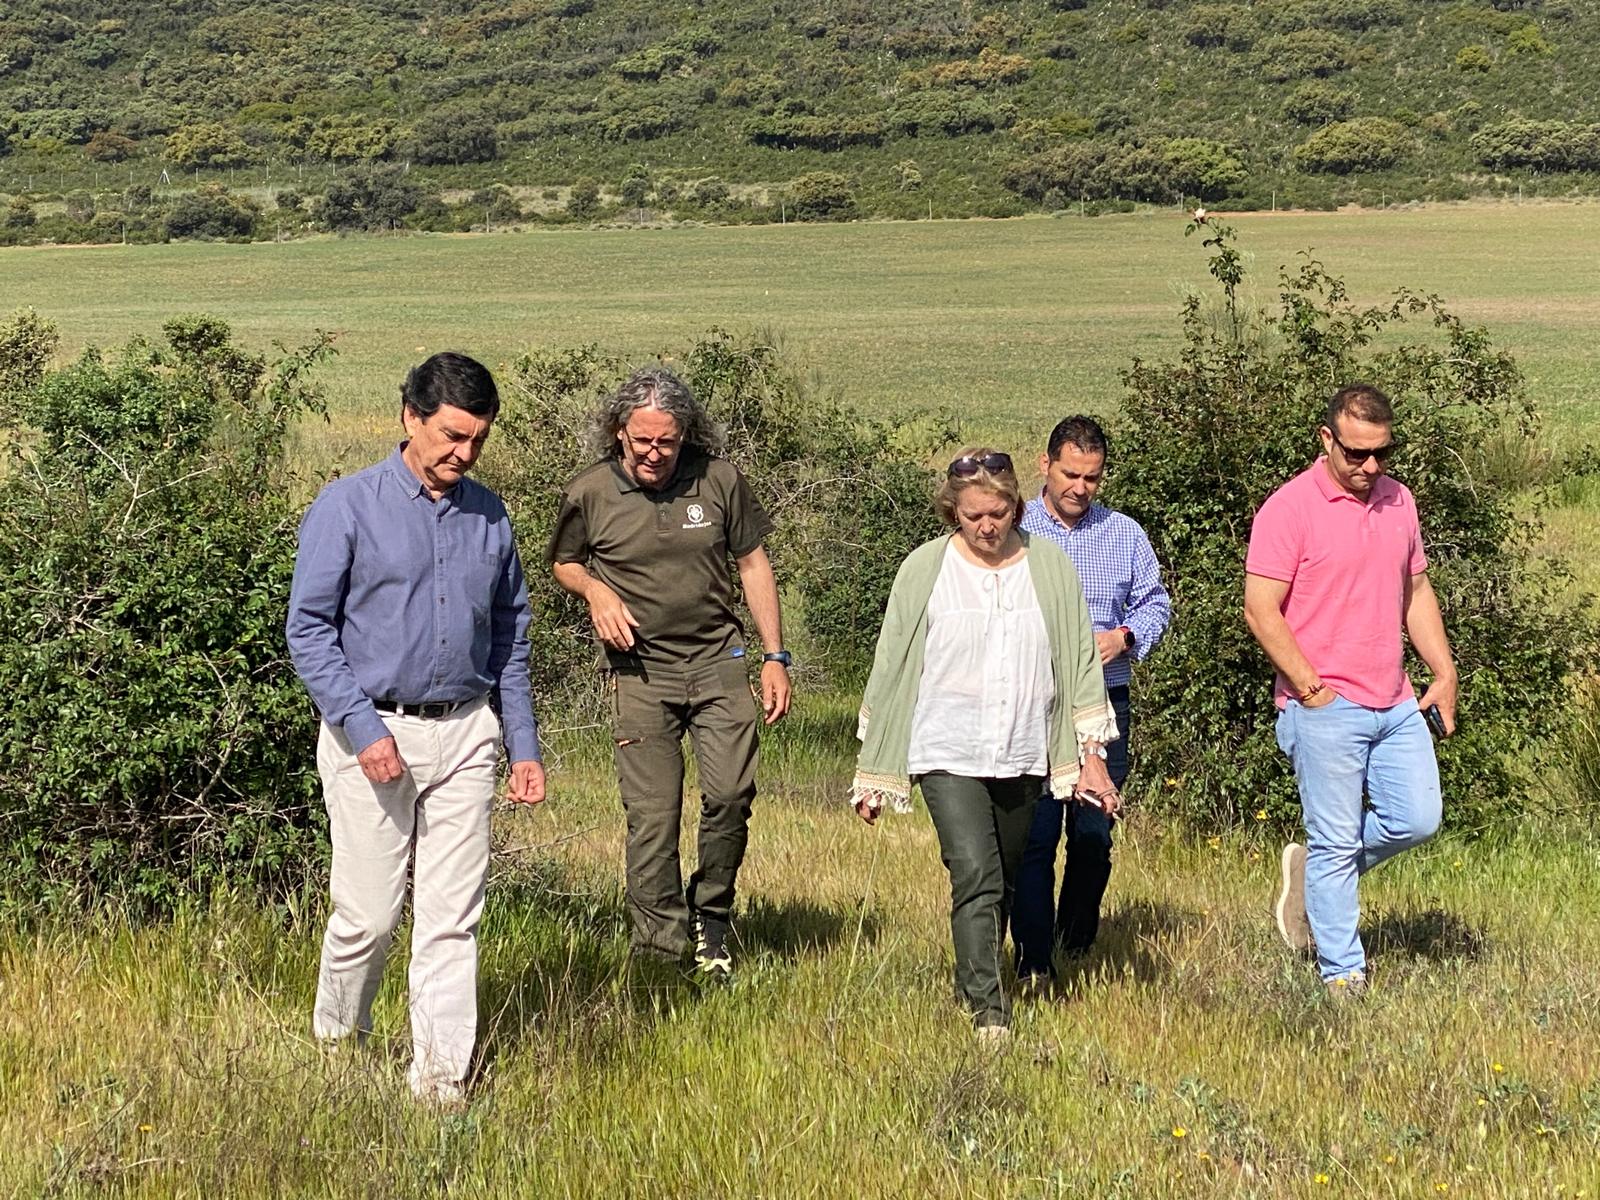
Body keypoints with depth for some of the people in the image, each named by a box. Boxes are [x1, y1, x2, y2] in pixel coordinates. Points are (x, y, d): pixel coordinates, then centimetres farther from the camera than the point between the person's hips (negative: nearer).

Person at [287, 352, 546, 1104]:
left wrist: (524, 747, 11)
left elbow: (510, 638, 16)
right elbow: (309, 627, -7)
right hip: (372, 732, -4)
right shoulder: (348, 507, -4)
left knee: (452, 916, 1)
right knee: (369, 913, 1)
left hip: (464, 735, 4)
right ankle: (336, 1043, 26)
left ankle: (442, 1079, 6)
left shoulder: (489, 517, 10)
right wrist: (363, 729, -16)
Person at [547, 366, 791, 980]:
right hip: (641, 670, -1)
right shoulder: (588, 495, -4)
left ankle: (712, 915, 14)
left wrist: (775, 656, 6)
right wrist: (597, 592, -8)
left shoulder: (719, 480, -2)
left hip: (718, 658, 1)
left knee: (730, 793, -10)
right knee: (651, 816, -2)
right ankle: (659, 948, 8)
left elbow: (753, 564, 9)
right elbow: (563, 562, 15)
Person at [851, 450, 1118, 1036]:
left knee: (1002, 884, 12)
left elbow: (1080, 663, 7)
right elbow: (892, 665, 3)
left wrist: (1092, 757, 4)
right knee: (975, 875, -16)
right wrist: (871, 771, 4)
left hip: (1022, 756, 3)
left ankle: (970, 989, 30)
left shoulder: (1049, 568, 3)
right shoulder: (925, 569, -2)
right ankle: (988, 1010, -16)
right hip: (948, 753, -3)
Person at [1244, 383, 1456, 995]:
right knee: (1336, 843, -1)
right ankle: (1342, 976, 10)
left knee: (1416, 819, 5)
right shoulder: (1290, 508, -11)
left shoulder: (1398, 500, 10)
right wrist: (1312, 689, -14)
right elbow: (1260, 609, -13)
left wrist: (1444, 670, 11)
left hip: (1396, 703, 7)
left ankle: (1312, 871, 27)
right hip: (1326, 709, -6)